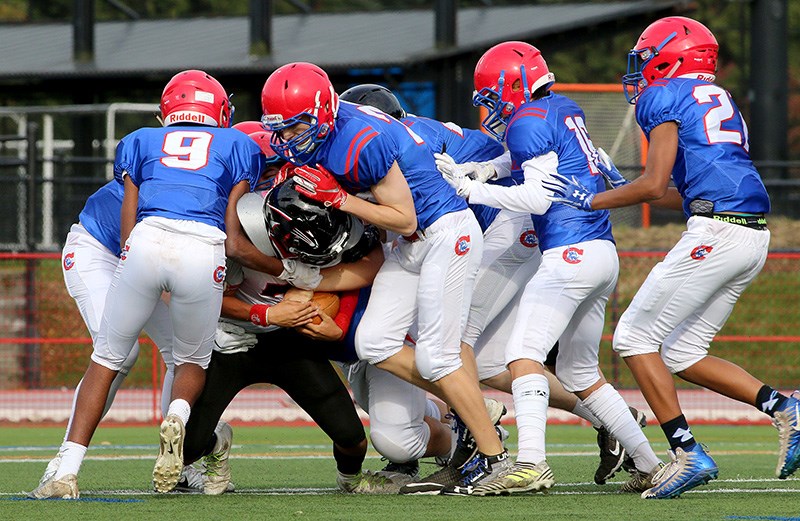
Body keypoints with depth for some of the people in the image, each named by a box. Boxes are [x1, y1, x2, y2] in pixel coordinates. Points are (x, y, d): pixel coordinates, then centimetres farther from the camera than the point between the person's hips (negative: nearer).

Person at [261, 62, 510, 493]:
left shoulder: (363, 142, -27)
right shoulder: (322, 134, -2)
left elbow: (404, 220, -21)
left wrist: (338, 198, -22)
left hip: (447, 233, -9)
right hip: (412, 244, 9)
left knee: (435, 356, -9)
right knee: (374, 344, 0)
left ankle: (495, 456, 2)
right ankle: (467, 410, 12)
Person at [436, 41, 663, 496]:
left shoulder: (529, 121, -7)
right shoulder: (566, 110, 19)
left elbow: (538, 199, -14)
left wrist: (469, 189, -11)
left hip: (572, 253, -9)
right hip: (605, 254, 9)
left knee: (524, 353, -17)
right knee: (580, 373, 17)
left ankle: (531, 463, -32)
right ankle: (649, 464, 17)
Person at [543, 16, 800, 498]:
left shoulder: (665, 97, -1)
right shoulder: (718, 101, 26)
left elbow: (655, 186, -10)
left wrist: (594, 201, 3)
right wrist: (624, 192, 35)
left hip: (715, 234, -9)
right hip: (754, 237, 9)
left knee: (635, 338, 0)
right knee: (682, 354, 15)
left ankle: (688, 453, -7)